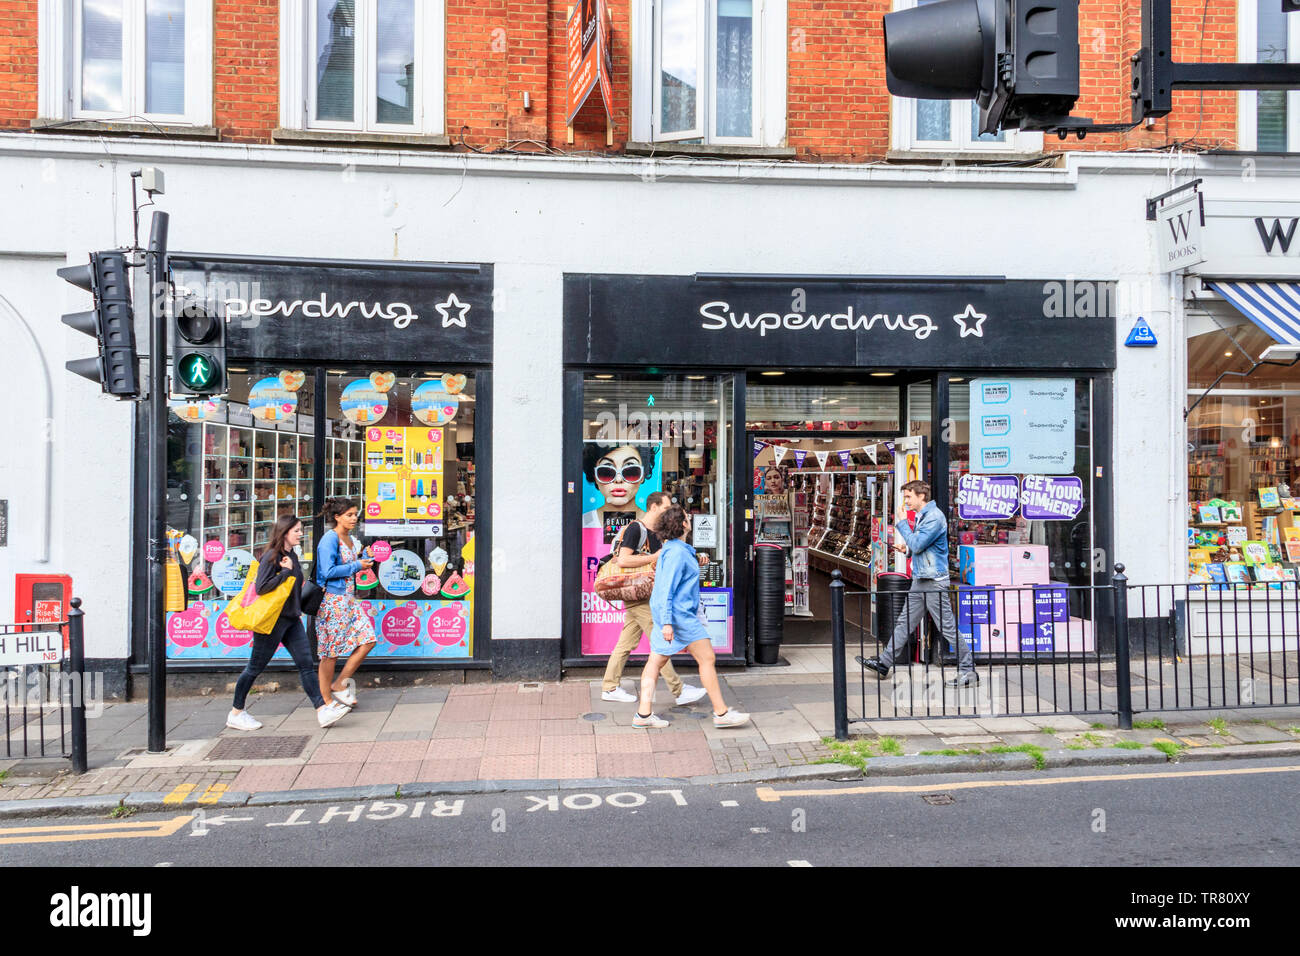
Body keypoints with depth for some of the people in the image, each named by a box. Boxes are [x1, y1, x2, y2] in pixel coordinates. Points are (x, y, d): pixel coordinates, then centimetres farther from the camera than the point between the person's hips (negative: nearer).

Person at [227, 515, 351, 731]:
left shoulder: (292, 555, 11)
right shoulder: (271, 556, -14)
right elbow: (261, 587, -23)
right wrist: (286, 571, -19)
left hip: (291, 619, 8)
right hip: (272, 620, -8)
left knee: (306, 663, 0)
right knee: (255, 667, 5)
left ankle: (323, 710, -3)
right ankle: (236, 714, 20)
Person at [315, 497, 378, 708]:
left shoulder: (349, 539, 13)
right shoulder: (330, 539, -13)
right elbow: (328, 571, -20)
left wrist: (365, 558, 6)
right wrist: (357, 566, -13)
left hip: (349, 599, 9)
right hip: (332, 599, -9)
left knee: (368, 639, 1)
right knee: (332, 651, 0)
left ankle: (340, 683, 13)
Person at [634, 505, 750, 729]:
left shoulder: (672, 549, 14)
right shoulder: (676, 552, -18)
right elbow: (666, 589, -22)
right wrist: (667, 622, -24)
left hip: (671, 615, 11)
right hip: (679, 615, -11)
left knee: (656, 661, 8)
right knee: (707, 658, -2)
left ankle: (644, 714, 10)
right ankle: (721, 713, 5)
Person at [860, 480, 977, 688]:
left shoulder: (934, 517, -15)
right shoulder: (922, 516, 16)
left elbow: (917, 544, -21)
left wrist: (902, 522, -11)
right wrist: (906, 549, 8)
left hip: (934, 582, -10)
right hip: (920, 580, 10)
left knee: (948, 628, -3)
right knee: (905, 623, 12)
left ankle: (968, 671, 6)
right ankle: (883, 663, 16)